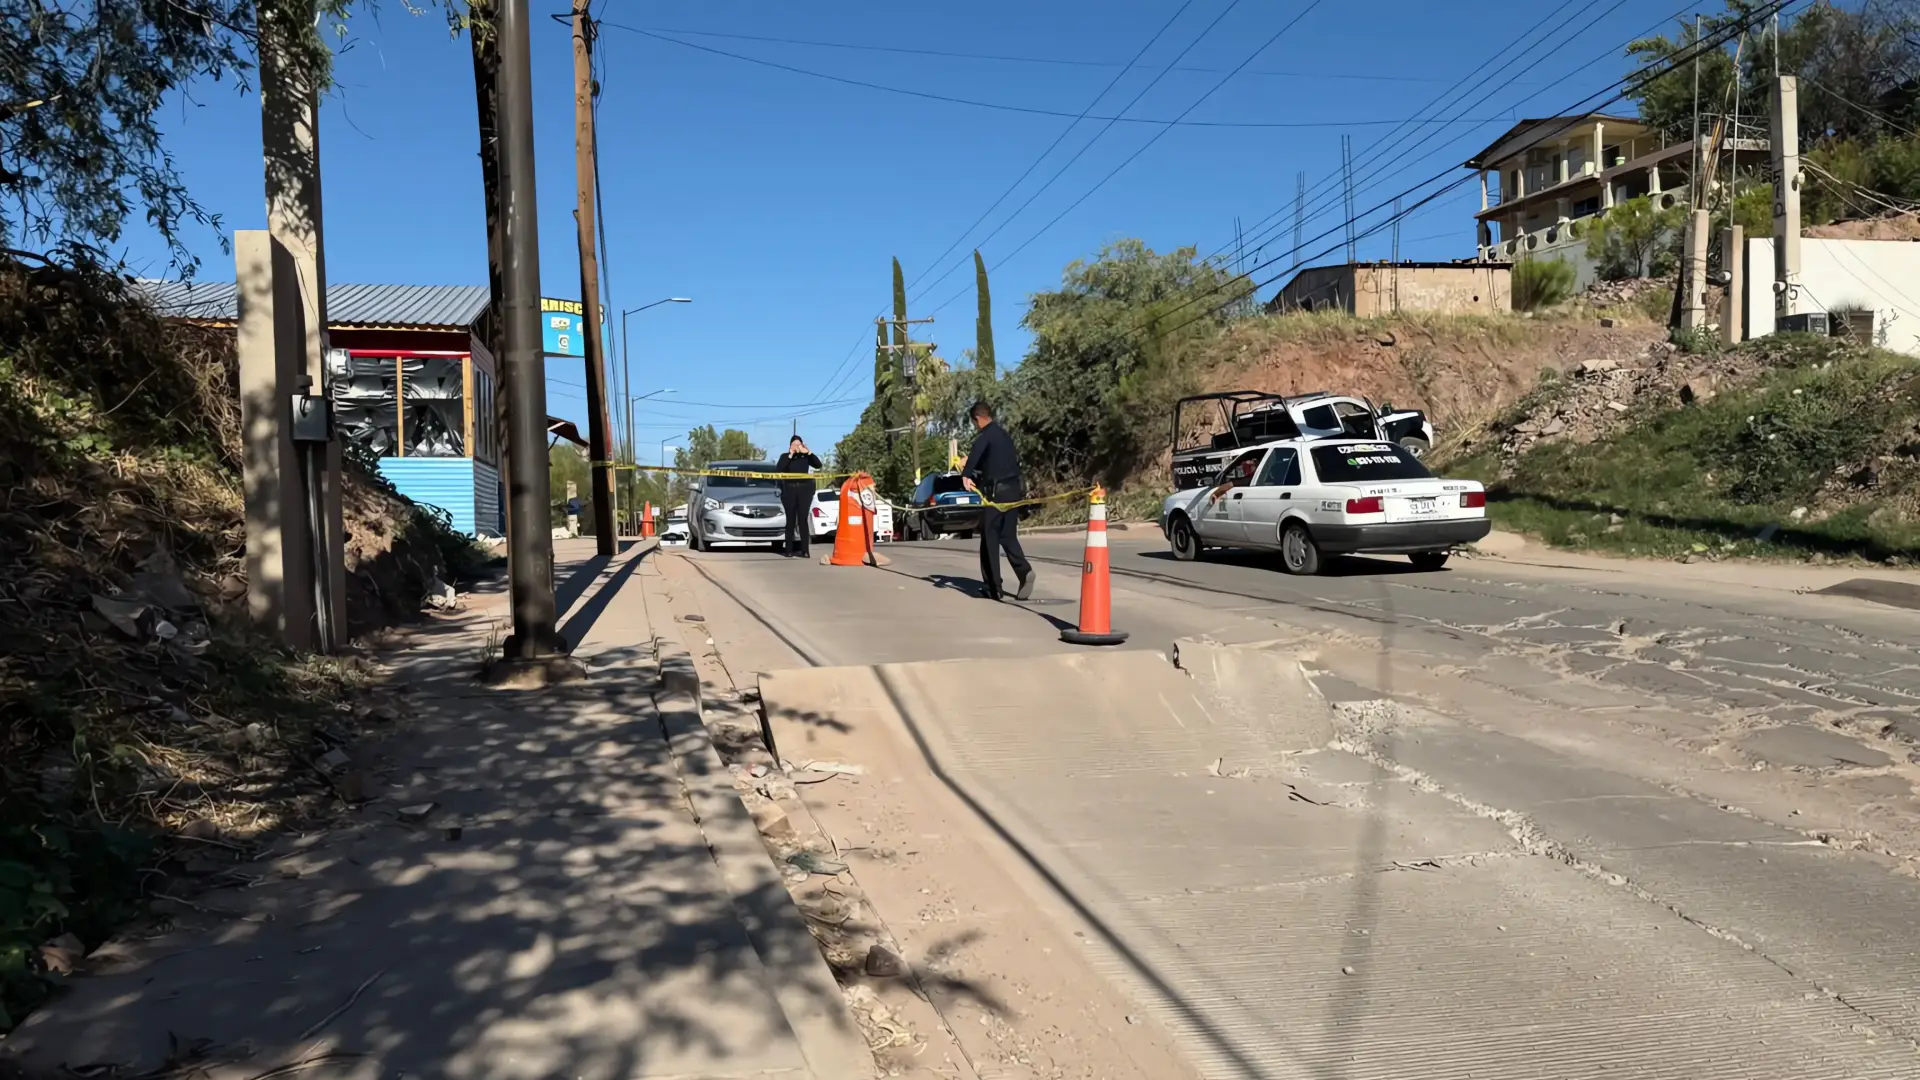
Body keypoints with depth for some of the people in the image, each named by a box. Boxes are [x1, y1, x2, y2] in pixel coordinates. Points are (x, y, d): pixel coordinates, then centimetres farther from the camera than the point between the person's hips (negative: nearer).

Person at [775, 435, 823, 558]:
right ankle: (789, 550, 1)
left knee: (803, 519, -4)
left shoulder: (805, 456, 8)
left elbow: (818, 465, -5)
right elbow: (778, 470, -11)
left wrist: (808, 452, -14)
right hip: (789, 490, 0)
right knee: (791, 520, 0)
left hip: (804, 490, 0)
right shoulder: (785, 456, 5)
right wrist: (790, 455, -14)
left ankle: (805, 550, -6)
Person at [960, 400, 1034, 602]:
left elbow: (976, 451, -28)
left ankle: (994, 588, 3)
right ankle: (1024, 570, -10)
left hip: (997, 491, -8)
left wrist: (966, 475, -36)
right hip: (1013, 490, 8)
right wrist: (972, 469, 40)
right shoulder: (1004, 434, 20)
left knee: (989, 538, 1)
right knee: (1008, 536, 13)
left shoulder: (986, 435, -7)